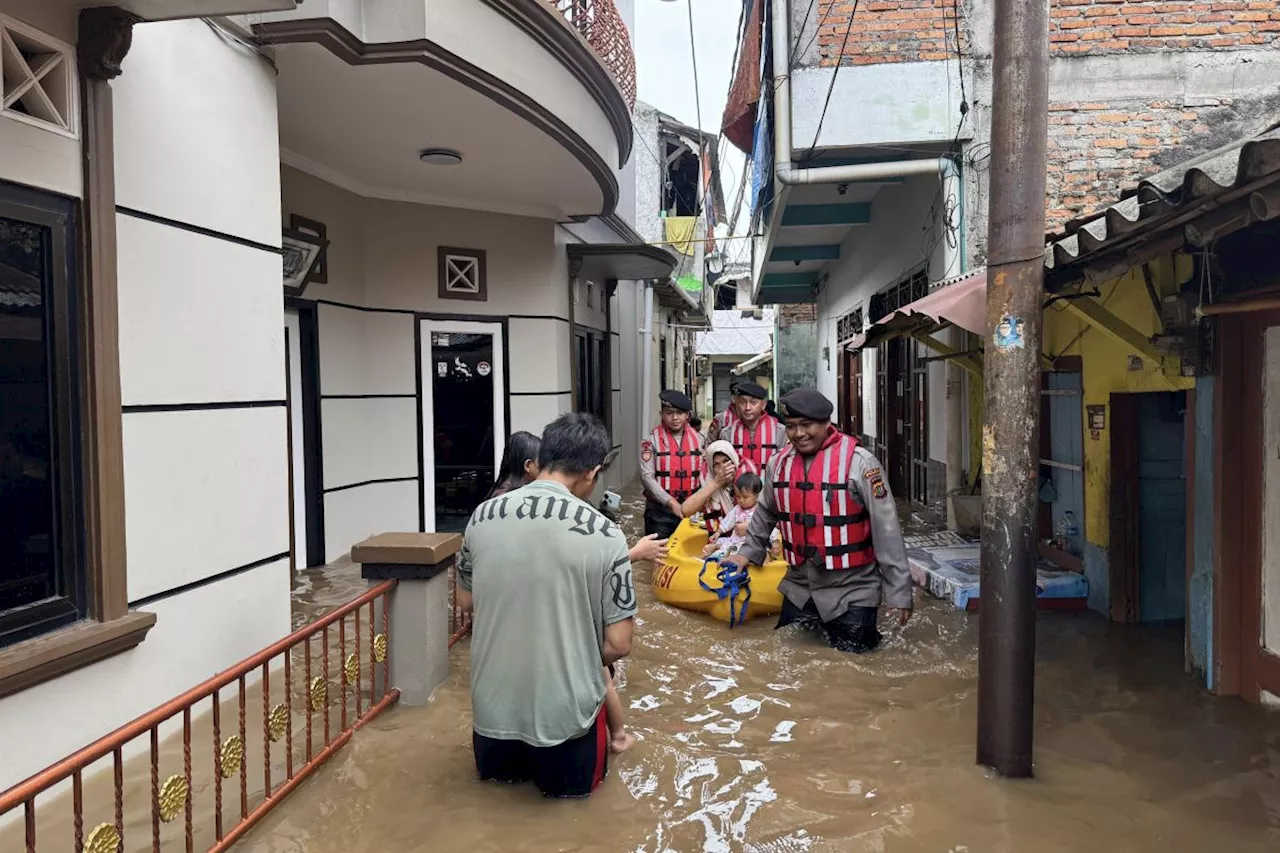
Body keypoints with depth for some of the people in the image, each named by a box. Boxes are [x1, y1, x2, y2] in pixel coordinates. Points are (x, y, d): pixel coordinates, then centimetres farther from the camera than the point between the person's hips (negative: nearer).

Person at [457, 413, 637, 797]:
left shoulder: (482, 517, -7)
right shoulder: (604, 535, -18)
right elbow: (619, 644, -13)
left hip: (493, 703, 3)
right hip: (565, 708, -3)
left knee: (494, 768, 33)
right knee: (574, 780, 27)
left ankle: (505, 757, 13)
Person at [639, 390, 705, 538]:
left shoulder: (698, 439, 7)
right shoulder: (652, 440, -6)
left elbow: (703, 473, 10)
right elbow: (647, 477, -12)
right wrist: (671, 502, -18)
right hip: (659, 511, -3)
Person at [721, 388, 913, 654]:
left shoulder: (858, 462, -15)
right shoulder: (781, 463, 2)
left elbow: (886, 530, -14)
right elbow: (766, 513, 20)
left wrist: (899, 592, -13)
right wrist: (748, 553, 20)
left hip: (851, 591, -5)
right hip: (799, 589, 5)